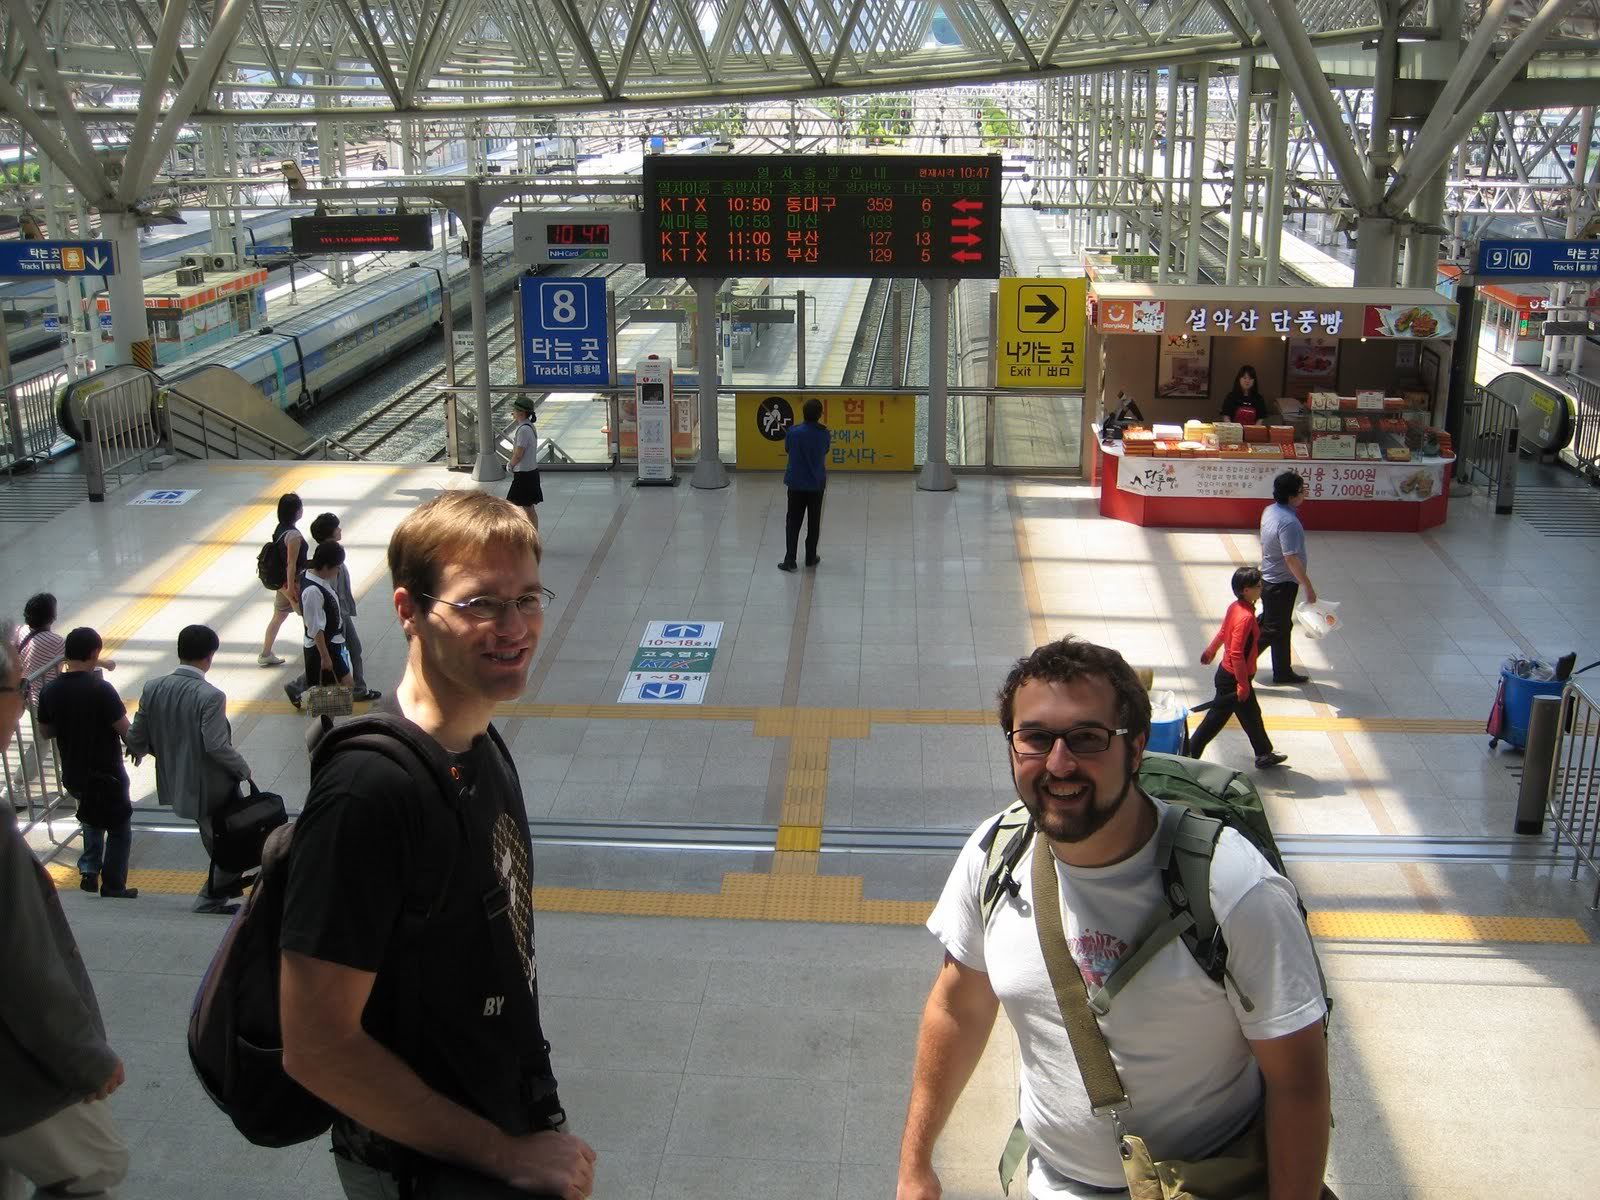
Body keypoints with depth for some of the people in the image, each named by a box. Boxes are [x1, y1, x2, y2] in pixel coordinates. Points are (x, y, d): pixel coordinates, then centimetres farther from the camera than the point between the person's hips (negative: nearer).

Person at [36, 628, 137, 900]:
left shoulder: (50, 691, -6)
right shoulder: (100, 689, -24)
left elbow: (45, 733, 6)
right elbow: (125, 731, -20)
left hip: (72, 776, 6)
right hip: (106, 775, -6)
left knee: (92, 819, 32)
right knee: (119, 830, 14)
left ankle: (89, 871, 22)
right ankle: (113, 888, 18)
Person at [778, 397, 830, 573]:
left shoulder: (793, 432, -14)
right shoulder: (825, 434, -10)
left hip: (796, 484, -1)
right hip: (817, 484, 1)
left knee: (793, 522, 7)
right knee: (814, 522, 15)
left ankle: (789, 560, 2)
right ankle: (811, 557, 23)